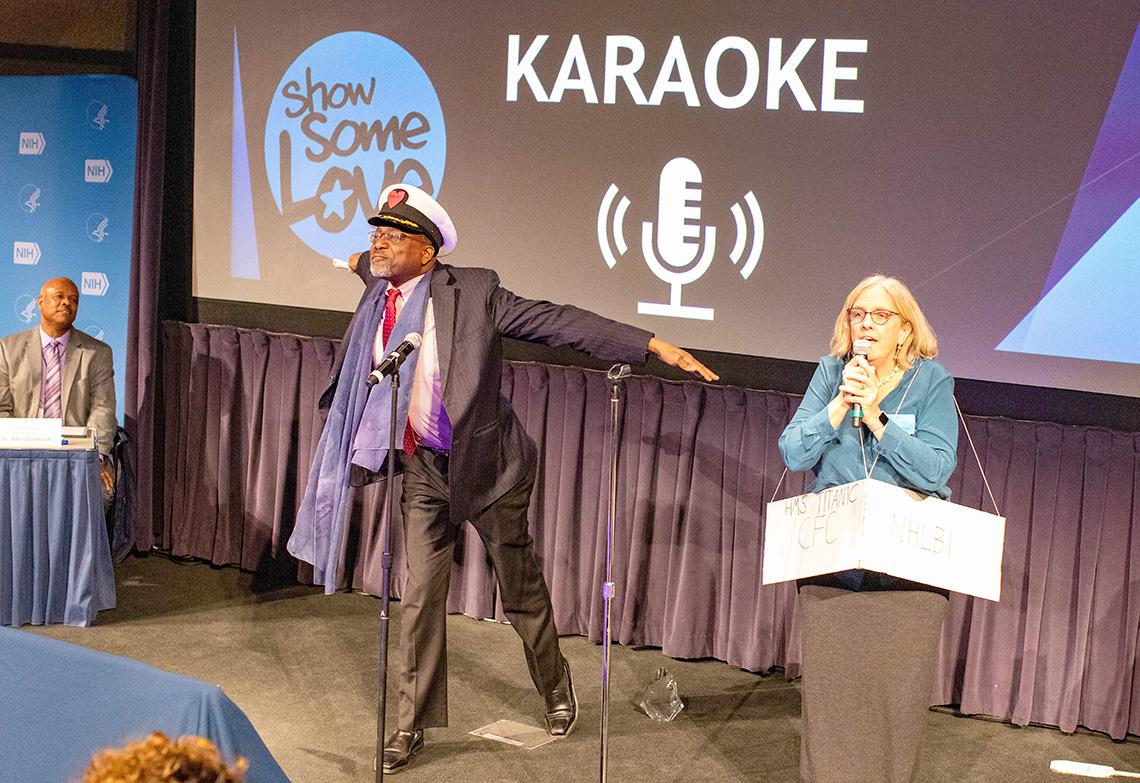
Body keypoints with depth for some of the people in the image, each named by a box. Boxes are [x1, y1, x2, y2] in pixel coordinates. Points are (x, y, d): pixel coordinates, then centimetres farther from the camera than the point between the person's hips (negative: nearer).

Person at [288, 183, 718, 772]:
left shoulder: (473, 290, -16)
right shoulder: (377, 298, 0)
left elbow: (558, 322, -19)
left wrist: (656, 346, -22)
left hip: (485, 464, -4)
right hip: (423, 469, 4)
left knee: (521, 589, 11)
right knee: (420, 596, 5)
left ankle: (557, 692, 36)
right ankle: (412, 723, 19)